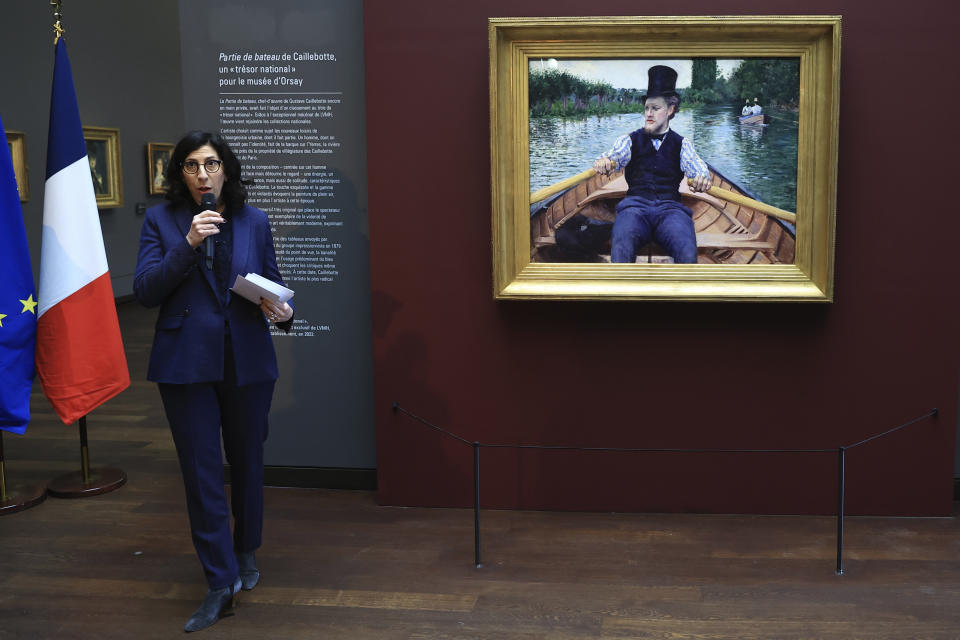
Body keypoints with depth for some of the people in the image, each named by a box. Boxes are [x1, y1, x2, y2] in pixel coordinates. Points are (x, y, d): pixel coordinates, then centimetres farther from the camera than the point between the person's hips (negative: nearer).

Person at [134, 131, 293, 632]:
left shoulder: (253, 221, 6)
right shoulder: (161, 221, 1)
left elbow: (273, 284, 13)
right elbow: (145, 290, -8)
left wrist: (281, 310, -10)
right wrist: (188, 243, -20)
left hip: (248, 362, 2)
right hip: (187, 364, -2)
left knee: (247, 462, 14)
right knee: (201, 472, -1)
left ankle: (246, 553, 36)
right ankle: (221, 582, 7)